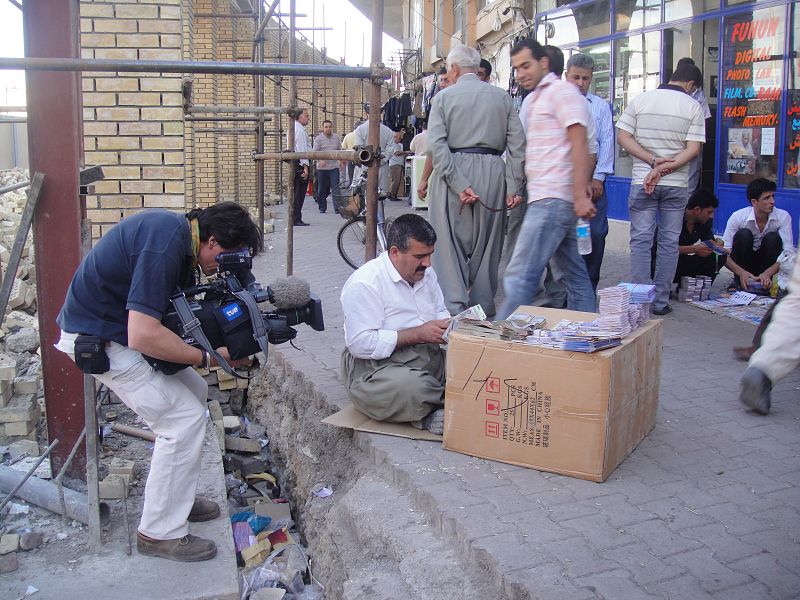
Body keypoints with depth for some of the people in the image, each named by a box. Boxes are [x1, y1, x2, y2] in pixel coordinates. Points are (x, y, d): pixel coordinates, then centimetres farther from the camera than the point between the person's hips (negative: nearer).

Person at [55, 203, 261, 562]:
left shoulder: (180, 233, 3)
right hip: (97, 339, -10)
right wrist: (209, 356, -21)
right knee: (185, 418, -10)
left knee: (195, 393, 14)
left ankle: (177, 496, 27)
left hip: (123, 326, 10)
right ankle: (160, 533, 3)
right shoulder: (165, 244, -28)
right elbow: (143, 336, -32)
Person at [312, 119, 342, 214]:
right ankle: (322, 207, 17)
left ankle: (337, 207, -6)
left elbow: (340, 150, 20)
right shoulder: (318, 139, -1)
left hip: (334, 167, 2)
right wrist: (320, 160, -23)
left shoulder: (336, 138, 10)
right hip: (322, 168, -2)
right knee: (322, 189, 5)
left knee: (335, 187, -7)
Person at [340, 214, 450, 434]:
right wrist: (419, 334, -21)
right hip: (376, 366, -7)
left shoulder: (426, 273, 11)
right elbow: (361, 344, -22)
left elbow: (441, 312, 26)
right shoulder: (364, 283, -15)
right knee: (412, 387, -39)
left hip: (429, 358, 7)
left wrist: (447, 325, 0)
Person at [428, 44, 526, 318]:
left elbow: (436, 145, -10)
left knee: (450, 245, 1)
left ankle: (453, 309, -6)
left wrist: (459, 184, -14)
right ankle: (484, 311, 18)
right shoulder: (501, 97, 9)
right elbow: (517, 143, 1)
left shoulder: (444, 97, 2)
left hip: (454, 172, -3)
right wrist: (514, 185, 0)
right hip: (493, 172, 3)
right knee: (486, 246, 11)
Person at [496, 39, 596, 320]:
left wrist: (580, 196, -21)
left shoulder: (561, 91, -6)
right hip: (547, 199, 10)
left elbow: (579, 145, -14)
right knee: (575, 274, 13)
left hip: (553, 199, -10)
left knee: (519, 276, -13)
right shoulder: (537, 98, 23)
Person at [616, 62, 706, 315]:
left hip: (642, 181, 0)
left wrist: (653, 161, -8)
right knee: (669, 242, 7)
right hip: (676, 184, 0)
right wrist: (665, 168, -11)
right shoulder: (693, 107, -1)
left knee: (640, 240, 4)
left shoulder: (639, 100, 2)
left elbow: (623, 137, -4)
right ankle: (660, 301, 10)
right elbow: (693, 149, -9)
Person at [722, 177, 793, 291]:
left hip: (768, 265, 1)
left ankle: (765, 285, -16)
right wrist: (741, 272, -38)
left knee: (773, 238, -26)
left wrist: (768, 273, -38)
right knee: (743, 234, -27)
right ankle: (740, 282, -16)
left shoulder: (783, 217, -18)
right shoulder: (738, 217, -20)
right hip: (743, 267, -1)